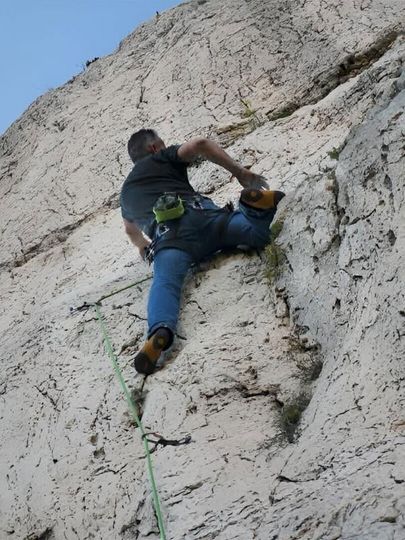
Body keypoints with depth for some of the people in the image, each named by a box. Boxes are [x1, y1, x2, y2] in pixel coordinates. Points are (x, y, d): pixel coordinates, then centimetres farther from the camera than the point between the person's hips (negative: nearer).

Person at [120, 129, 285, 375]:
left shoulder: (126, 191, 41)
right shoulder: (163, 158, 29)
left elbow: (131, 230, 61)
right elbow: (199, 144, 8)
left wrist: (144, 247, 83)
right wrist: (240, 172, 12)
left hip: (167, 233, 1)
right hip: (201, 213, 0)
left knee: (165, 282, -22)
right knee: (258, 234, 8)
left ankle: (160, 331, -52)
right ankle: (255, 207, -25)